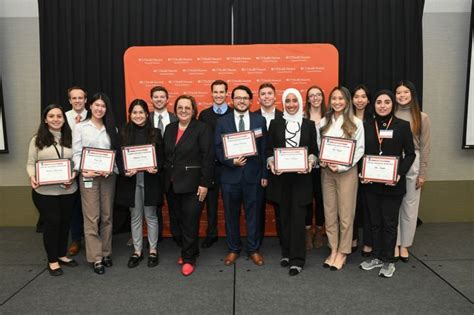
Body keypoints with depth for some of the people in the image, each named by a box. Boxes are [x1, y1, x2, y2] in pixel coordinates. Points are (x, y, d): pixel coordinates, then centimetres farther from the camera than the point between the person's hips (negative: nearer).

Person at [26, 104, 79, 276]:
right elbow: (30, 163, 0)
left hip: (68, 190, 3)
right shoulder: (37, 140, 0)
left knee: (65, 222, 14)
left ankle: (62, 255, 32)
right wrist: (32, 177, -19)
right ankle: (52, 260, 21)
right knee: (51, 223, 5)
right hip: (45, 191, -3)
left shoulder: (70, 139, 6)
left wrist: (74, 175, -12)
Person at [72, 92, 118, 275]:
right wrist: (84, 170, -17)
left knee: (107, 216, 9)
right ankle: (96, 258, 6)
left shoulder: (111, 128, 11)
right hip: (88, 176, -3)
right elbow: (76, 153, -1)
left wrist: (110, 169, -11)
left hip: (108, 176, 3)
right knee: (92, 218, -2)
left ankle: (106, 253, 21)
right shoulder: (80, 127, 3)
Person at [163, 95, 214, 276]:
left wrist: (204, 183, -15)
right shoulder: (170, 129, 11)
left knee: (190, 222, 0)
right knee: (180, 221, 13)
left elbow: (208, 157, -11)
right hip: (172, 184, 6)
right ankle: (189, 251, 30)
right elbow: (165, 154, 13)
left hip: (192, 184, -5)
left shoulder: (202, 128, -7)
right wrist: (166, 178, 8)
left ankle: (189, 258, 15)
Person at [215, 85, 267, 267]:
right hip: (230, 175, 0)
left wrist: (264, 174, 0)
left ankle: (253, 249, 27)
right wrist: (231, 161, -18)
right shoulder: (222, 122, 3)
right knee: (231, 215, 11)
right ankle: (233, 249, 29)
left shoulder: (260, 120, 4)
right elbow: (218, 149, 0)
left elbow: (264, 149, 3)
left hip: (253, 175, 0)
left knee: (253, 214, 9)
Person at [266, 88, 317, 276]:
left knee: (298, 217, -4)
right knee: (284, 216, 8)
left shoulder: (309, 124, 6)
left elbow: (314, 150, 8)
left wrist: (310, 162, -11)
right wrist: (271, 164, -12)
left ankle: (297, 259, 5)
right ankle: (286, 253, 24)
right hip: (281, 176, 1)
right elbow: (269, 149, 6)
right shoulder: (275, 124, 6)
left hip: (301, 177, -1)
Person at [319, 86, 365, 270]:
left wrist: (341, 166, -13)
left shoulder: (356, 123, -2)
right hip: (326, 171, 3)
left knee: (345, 213, 1)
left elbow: (360, 149, -4)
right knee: (329, 212, 8)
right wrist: (321, 161, -10)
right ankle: (333, 250, 20)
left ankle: (343, 252, 15)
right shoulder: (324, 122, 7)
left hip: (347, 171, -3)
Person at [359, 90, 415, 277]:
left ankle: (389, 261, 22)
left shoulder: (403, 126, -2)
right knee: (374, 222, 12)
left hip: (392, 183, -2)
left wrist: (399, 174, -15)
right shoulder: (366, 126, 4)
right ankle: (377, 257, 27)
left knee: (390, 222, 7)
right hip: (370, 183, 3)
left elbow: (410, 154, -2)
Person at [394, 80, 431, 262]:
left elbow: (425, 147, 1)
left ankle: (404, 245, 23)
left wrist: (422, 173, -3)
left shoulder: (422, 118, 1)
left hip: (413, 165, 0)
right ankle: (394, 243, 21)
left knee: (410, 207, 8)